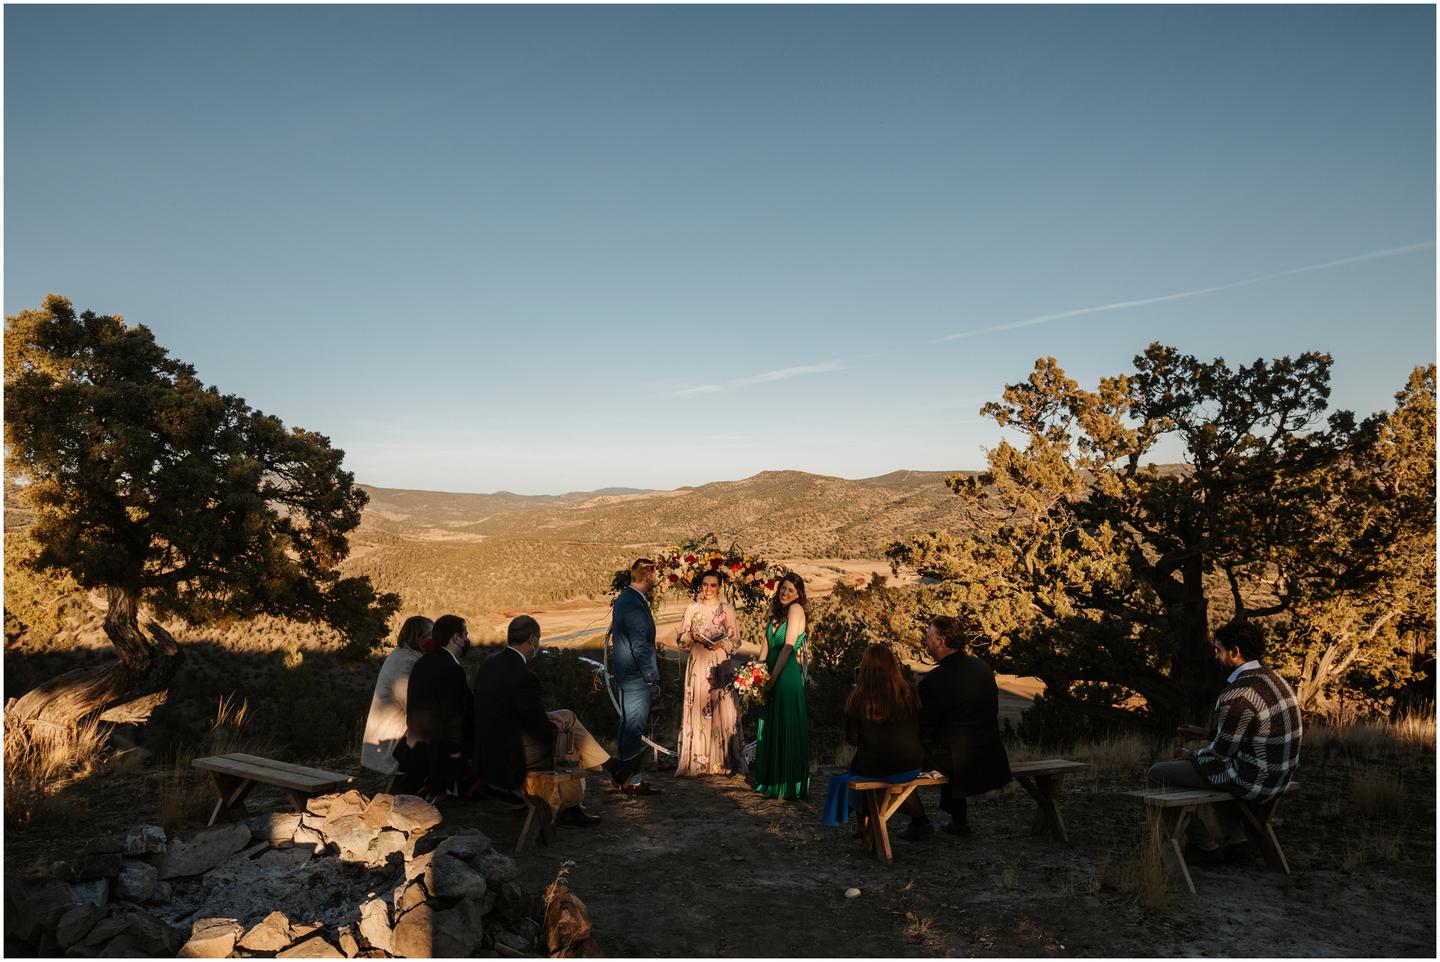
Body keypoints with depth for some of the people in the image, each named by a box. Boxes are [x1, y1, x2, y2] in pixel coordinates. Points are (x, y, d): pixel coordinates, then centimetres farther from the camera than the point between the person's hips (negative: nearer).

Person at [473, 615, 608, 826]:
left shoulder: (489, 663, 1)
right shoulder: (524, 677, -26)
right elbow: (541, 731, -18)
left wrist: (545, 717, 7)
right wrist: (554, 727, 4)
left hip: (488, 748, 9)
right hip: (510, 757, -9)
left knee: (567, 716, 18)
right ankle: (570, 809, 30)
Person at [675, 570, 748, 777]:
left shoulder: (727, 609, 4)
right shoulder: (692, 608, 7)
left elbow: (735, 639, 5)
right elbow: (681, 638, 7)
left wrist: (721, 644, -13)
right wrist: (693, 637, -12)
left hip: (720, 665, -1)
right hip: (698, 664, 1)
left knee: (721, 709, -4)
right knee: (697, 709, -2)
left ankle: (722, 761, 4)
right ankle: (697, 761, 4)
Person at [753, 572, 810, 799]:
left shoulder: (796, 609, -11)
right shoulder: (775, 609, 13)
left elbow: (788, 646, -15)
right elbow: (768, 643, 12)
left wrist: (774, 676, -15)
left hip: (787, 674, -8)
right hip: (772, 674, 8)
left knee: (786, 727, -2)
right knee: (769, 726, 15)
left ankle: (787, 784, 8)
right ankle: (769, 779, 27)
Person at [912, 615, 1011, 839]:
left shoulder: (934, 680, -19)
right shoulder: (984, 668, 2)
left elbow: (923, 729, -12)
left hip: (960, 761, -7)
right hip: (990, 759, 7)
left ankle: (920, 823, 16)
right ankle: (959, 819, 37)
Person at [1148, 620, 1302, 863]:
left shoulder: (1237, 696, -25)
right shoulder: (1273, 679, 4)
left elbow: (1222, 751, -17)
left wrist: (1193, 755, 3)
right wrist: (1206, 732, 17)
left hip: (1251, 782, -9)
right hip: (1278, 777, 9)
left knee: (1158, 773, 2)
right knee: (1209, 765, 36)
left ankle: (1206, 846, 12)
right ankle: (1235, 839, 27)